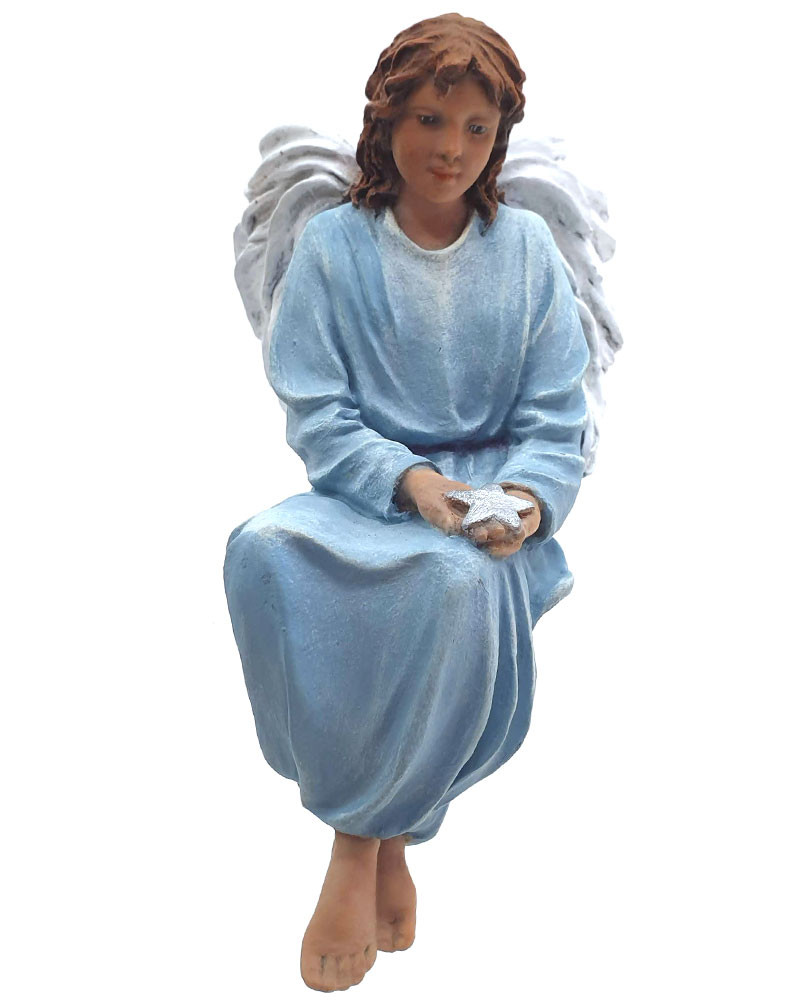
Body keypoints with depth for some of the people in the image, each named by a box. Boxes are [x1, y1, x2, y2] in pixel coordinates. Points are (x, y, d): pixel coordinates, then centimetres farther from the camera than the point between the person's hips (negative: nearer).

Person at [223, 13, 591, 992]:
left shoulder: (527, 247, 5)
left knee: (456, 578, -37)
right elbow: (316, 415, -3)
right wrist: (408, 479, -22)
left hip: (493, 494, 0)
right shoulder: (332, 245, 2)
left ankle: (365, 834, -16)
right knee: (264, 553, -33)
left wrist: (531, 498, -20)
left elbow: (557, 418, 2)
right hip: (365, 491, 1)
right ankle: (381, 821, -17)